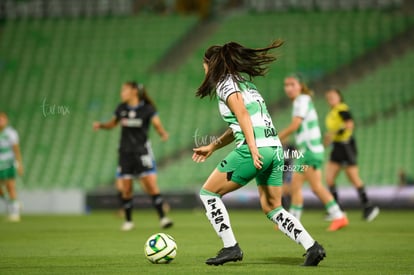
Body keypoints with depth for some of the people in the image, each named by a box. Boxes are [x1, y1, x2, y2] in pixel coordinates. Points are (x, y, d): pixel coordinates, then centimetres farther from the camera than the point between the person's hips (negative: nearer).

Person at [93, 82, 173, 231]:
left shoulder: (147, 109, -6)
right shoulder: (121, 108, 6)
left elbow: (158, 125, -13)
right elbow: (112, 123, 19)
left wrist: (163, 133, -34)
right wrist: (100, 125, 1)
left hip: (142, 151, -4)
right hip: (125, 152, 4)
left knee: (151, 184, -12)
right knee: (126, 189, 3)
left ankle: (162, 217, -8)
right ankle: (128, 221, 16)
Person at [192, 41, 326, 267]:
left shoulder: (226, 84, -1)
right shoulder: (244, 82, 25)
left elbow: (242, 115, -15)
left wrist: (253, 149, -24)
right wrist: (212, 147, 34)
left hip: (256, 149, -9)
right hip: (275, 148, 9)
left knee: (208, 193, 5)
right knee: (272, 209, 14)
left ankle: (230, 247, 2)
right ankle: (312, 247, -1)